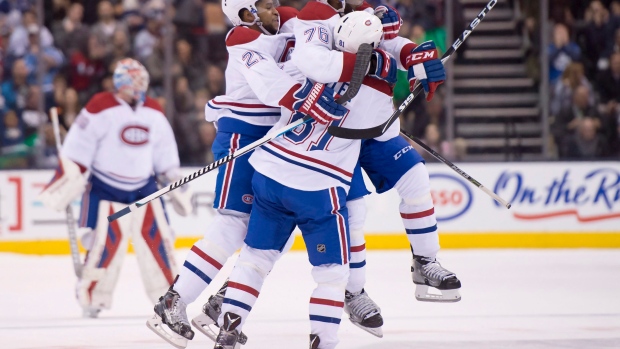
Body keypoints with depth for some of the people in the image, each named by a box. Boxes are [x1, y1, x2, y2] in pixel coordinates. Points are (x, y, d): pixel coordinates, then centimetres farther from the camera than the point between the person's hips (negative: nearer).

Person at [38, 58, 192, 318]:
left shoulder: (154, 113, 6)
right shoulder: (100, 108, -13)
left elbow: (165, 152, 16)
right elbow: (77, 147, -13)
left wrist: (176, 183, 15)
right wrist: (69, 178, -17)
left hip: (144, 187, 5)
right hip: (107, 188, -5)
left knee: (157, 237, 0)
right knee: (106, 240, -13)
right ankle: (91, 296, -2)